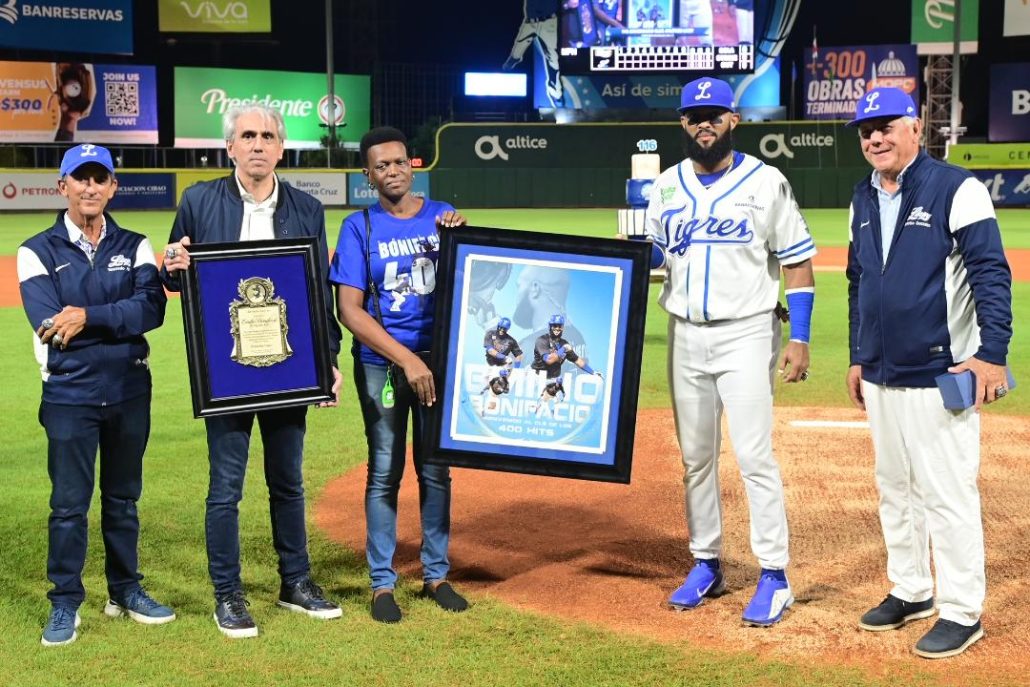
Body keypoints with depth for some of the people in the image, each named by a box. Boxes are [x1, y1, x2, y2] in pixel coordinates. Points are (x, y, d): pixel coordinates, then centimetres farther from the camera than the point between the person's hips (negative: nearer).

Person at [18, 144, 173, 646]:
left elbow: (153, 309, -12)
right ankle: (64, 604, 13)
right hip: (69, 394, -3)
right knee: (69, 504, 2)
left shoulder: (134, 247, 5)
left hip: (130, 392, 3)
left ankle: (125, 592, 26)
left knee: (123, 498, 14)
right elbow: (49, 324, -17)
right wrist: (121, 318, -16)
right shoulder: (38, 252, -2)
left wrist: (89, 316, -23)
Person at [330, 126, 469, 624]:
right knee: (384, 471, 2)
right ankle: (382, 582, 11)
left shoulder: (443, 217, 7)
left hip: (438, 359, 2)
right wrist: (406, 359, -16)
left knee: (436, 469, 8)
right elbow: (350, 309, -8)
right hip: (380, 364, -2)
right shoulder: (359, 227, 0)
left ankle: (436, 574, 20)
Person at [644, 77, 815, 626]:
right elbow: (649, 257, 11)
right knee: (696, 457, 11)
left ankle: (774, 576, 1)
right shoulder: (668, 185, 8)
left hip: (746, 334, -4)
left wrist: (799, 338, -10)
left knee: (754, 457, -8)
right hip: (685, 336, 5)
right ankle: (706, 565, 23)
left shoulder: (765, 182, -4)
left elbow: (797, 261, -3)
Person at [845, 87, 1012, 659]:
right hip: (880, 376, 8)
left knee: (947, 493, -4)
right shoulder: (863, 199, 12)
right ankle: (909, 591, 30)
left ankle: (961, 613, 6)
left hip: (939, 376, -7)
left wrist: (992, 354, -21)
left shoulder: (956, 189, -9)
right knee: (894, 488, 16)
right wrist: (857, 358, 20)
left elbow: (991, 273, -14)